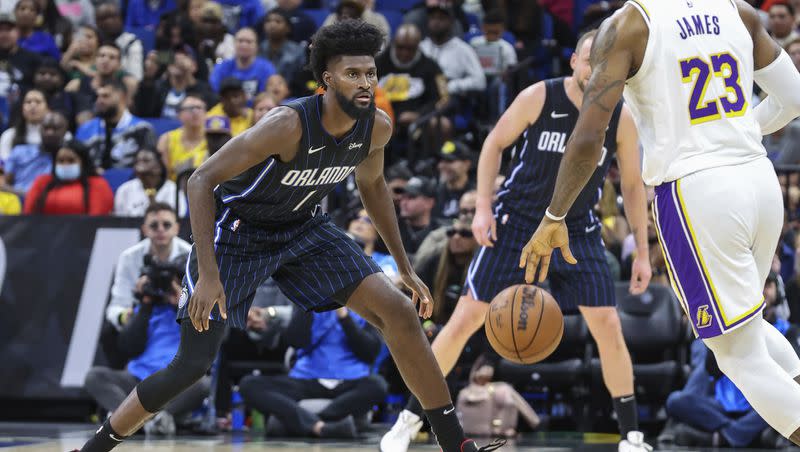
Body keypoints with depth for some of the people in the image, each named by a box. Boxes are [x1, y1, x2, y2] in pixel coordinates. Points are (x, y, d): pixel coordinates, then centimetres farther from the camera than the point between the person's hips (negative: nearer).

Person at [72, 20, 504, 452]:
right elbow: (201, 180, -31)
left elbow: (372, 185, 11)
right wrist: (208, 275, -36)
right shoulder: (289, 125, -33)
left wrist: (405, 268, 14)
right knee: (191, 366, -10)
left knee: (399, 312, -9)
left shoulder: (377, 128, -13)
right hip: (236, 232, -5)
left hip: (302, 229, 6)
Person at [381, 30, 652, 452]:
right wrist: (483, 208, -10)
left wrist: (642, 252, 1)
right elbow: (494, 144, -2)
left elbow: (633, 185, 3)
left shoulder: (621, 119, -8)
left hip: (577, 228, 2)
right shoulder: (539, 97, -14)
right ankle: (411, 416, 7)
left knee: (607, 326, -9)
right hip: (517, 218, -1)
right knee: (466, 318, -5)